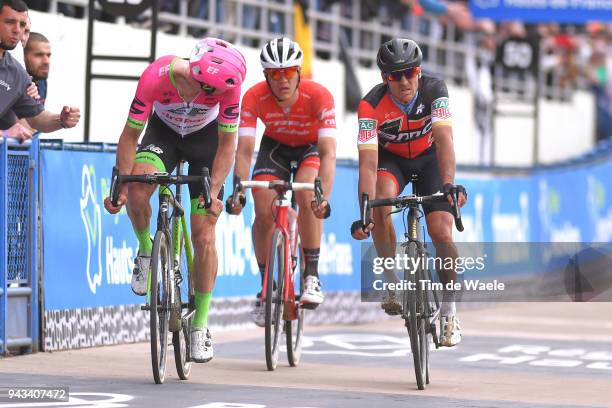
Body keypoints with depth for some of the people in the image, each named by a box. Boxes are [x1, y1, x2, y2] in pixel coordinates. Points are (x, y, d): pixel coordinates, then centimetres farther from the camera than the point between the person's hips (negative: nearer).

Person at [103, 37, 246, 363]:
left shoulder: (228, 85, -31)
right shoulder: (156, 77, -35)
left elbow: (227, 143, -20)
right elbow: (131, 134, -24)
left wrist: (213, 191, -29)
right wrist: (120, 185, -26)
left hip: (206, 138, 0)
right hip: (163, 132, 0)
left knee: (204, 236, -6)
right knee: (137, 191, -32)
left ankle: (200, 324, 6)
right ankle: (145, 249, -1)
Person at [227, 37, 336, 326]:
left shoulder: (318, 96, -34)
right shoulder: (255, 97, -29)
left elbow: (328, 152, -41)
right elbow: (244, 150, -31)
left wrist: (323, 196, -55)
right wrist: (240, 189, -47)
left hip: (311, 147, -2)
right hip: (275, 147, 2)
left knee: (307, 195, -30)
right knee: (264, 212, -17)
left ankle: (312, 276, -19)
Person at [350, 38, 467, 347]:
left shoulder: (434, 90, -29)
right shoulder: (371, 105, -31)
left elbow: (444, 138, -41)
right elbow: (368, 163, -36)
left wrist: (448, 184, -56)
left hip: (429, 157, 0)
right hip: (391, 158, 0)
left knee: (441, 233, -14)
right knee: (382, 201, -33)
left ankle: (449, 312, 5)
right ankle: (392, 281, -16)